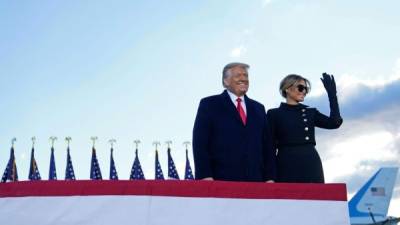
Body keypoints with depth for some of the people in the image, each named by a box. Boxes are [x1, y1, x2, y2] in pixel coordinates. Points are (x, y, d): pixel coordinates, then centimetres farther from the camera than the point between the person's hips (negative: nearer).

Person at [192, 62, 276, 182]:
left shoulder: (258, 108, 19)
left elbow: (266, 145, 17)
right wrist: (205, 176, -12)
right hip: (221, 180, -4)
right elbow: (200, 144, -3)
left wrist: (269, 177, 9)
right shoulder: (209, 104, 4)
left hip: (254, 180, 4)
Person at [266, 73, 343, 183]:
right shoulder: (274, 114, 5)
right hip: (287, 167, -4)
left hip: (312, 166, 4)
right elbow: (270, 146, 1)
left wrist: (332, 94, 5)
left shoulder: (311, 112, 17)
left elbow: (335, 123, 2)